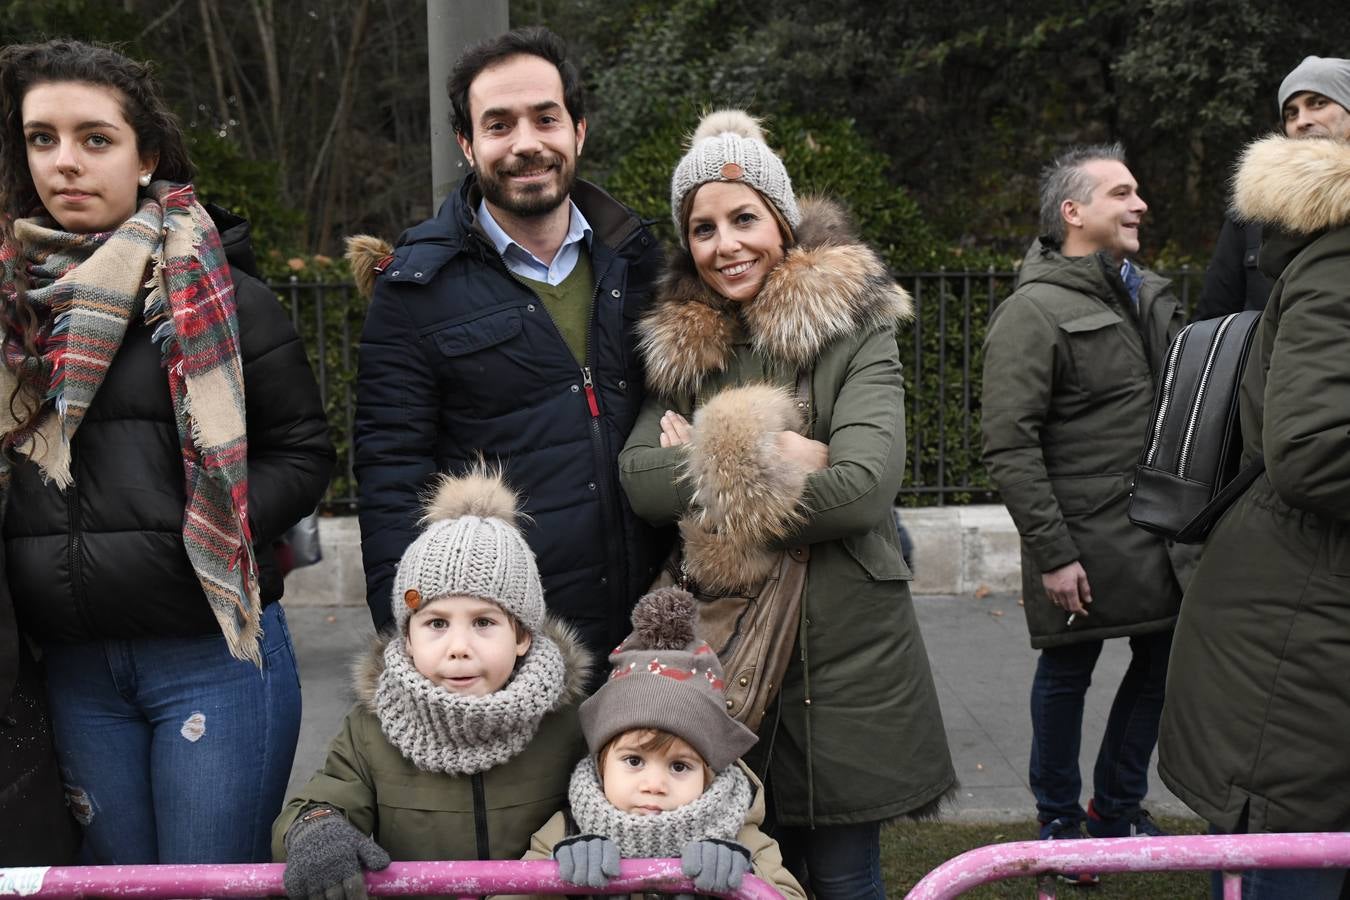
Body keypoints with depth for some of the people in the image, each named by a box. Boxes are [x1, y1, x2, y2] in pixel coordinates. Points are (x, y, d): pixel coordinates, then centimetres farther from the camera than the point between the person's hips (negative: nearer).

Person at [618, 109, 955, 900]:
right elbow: (639, 477, -8)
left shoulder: (855, 330, -5)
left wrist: (712, 473, -13)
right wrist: (775, 460, -17)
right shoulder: (679, 347, 7)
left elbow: (863, 485, -20)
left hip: (843, 651, -3)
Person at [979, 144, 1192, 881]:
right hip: (1084, 545, -7)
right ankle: (1058, 821, 30)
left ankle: (1117, 808, 36)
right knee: (1066, 676, 9)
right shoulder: (1034, 311, -13)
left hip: (1161, 537, 7)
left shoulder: (1148, 294, 11)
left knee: (1161, 663, 15)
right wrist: (1052, 552, -20)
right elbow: (1007, 443, -18)